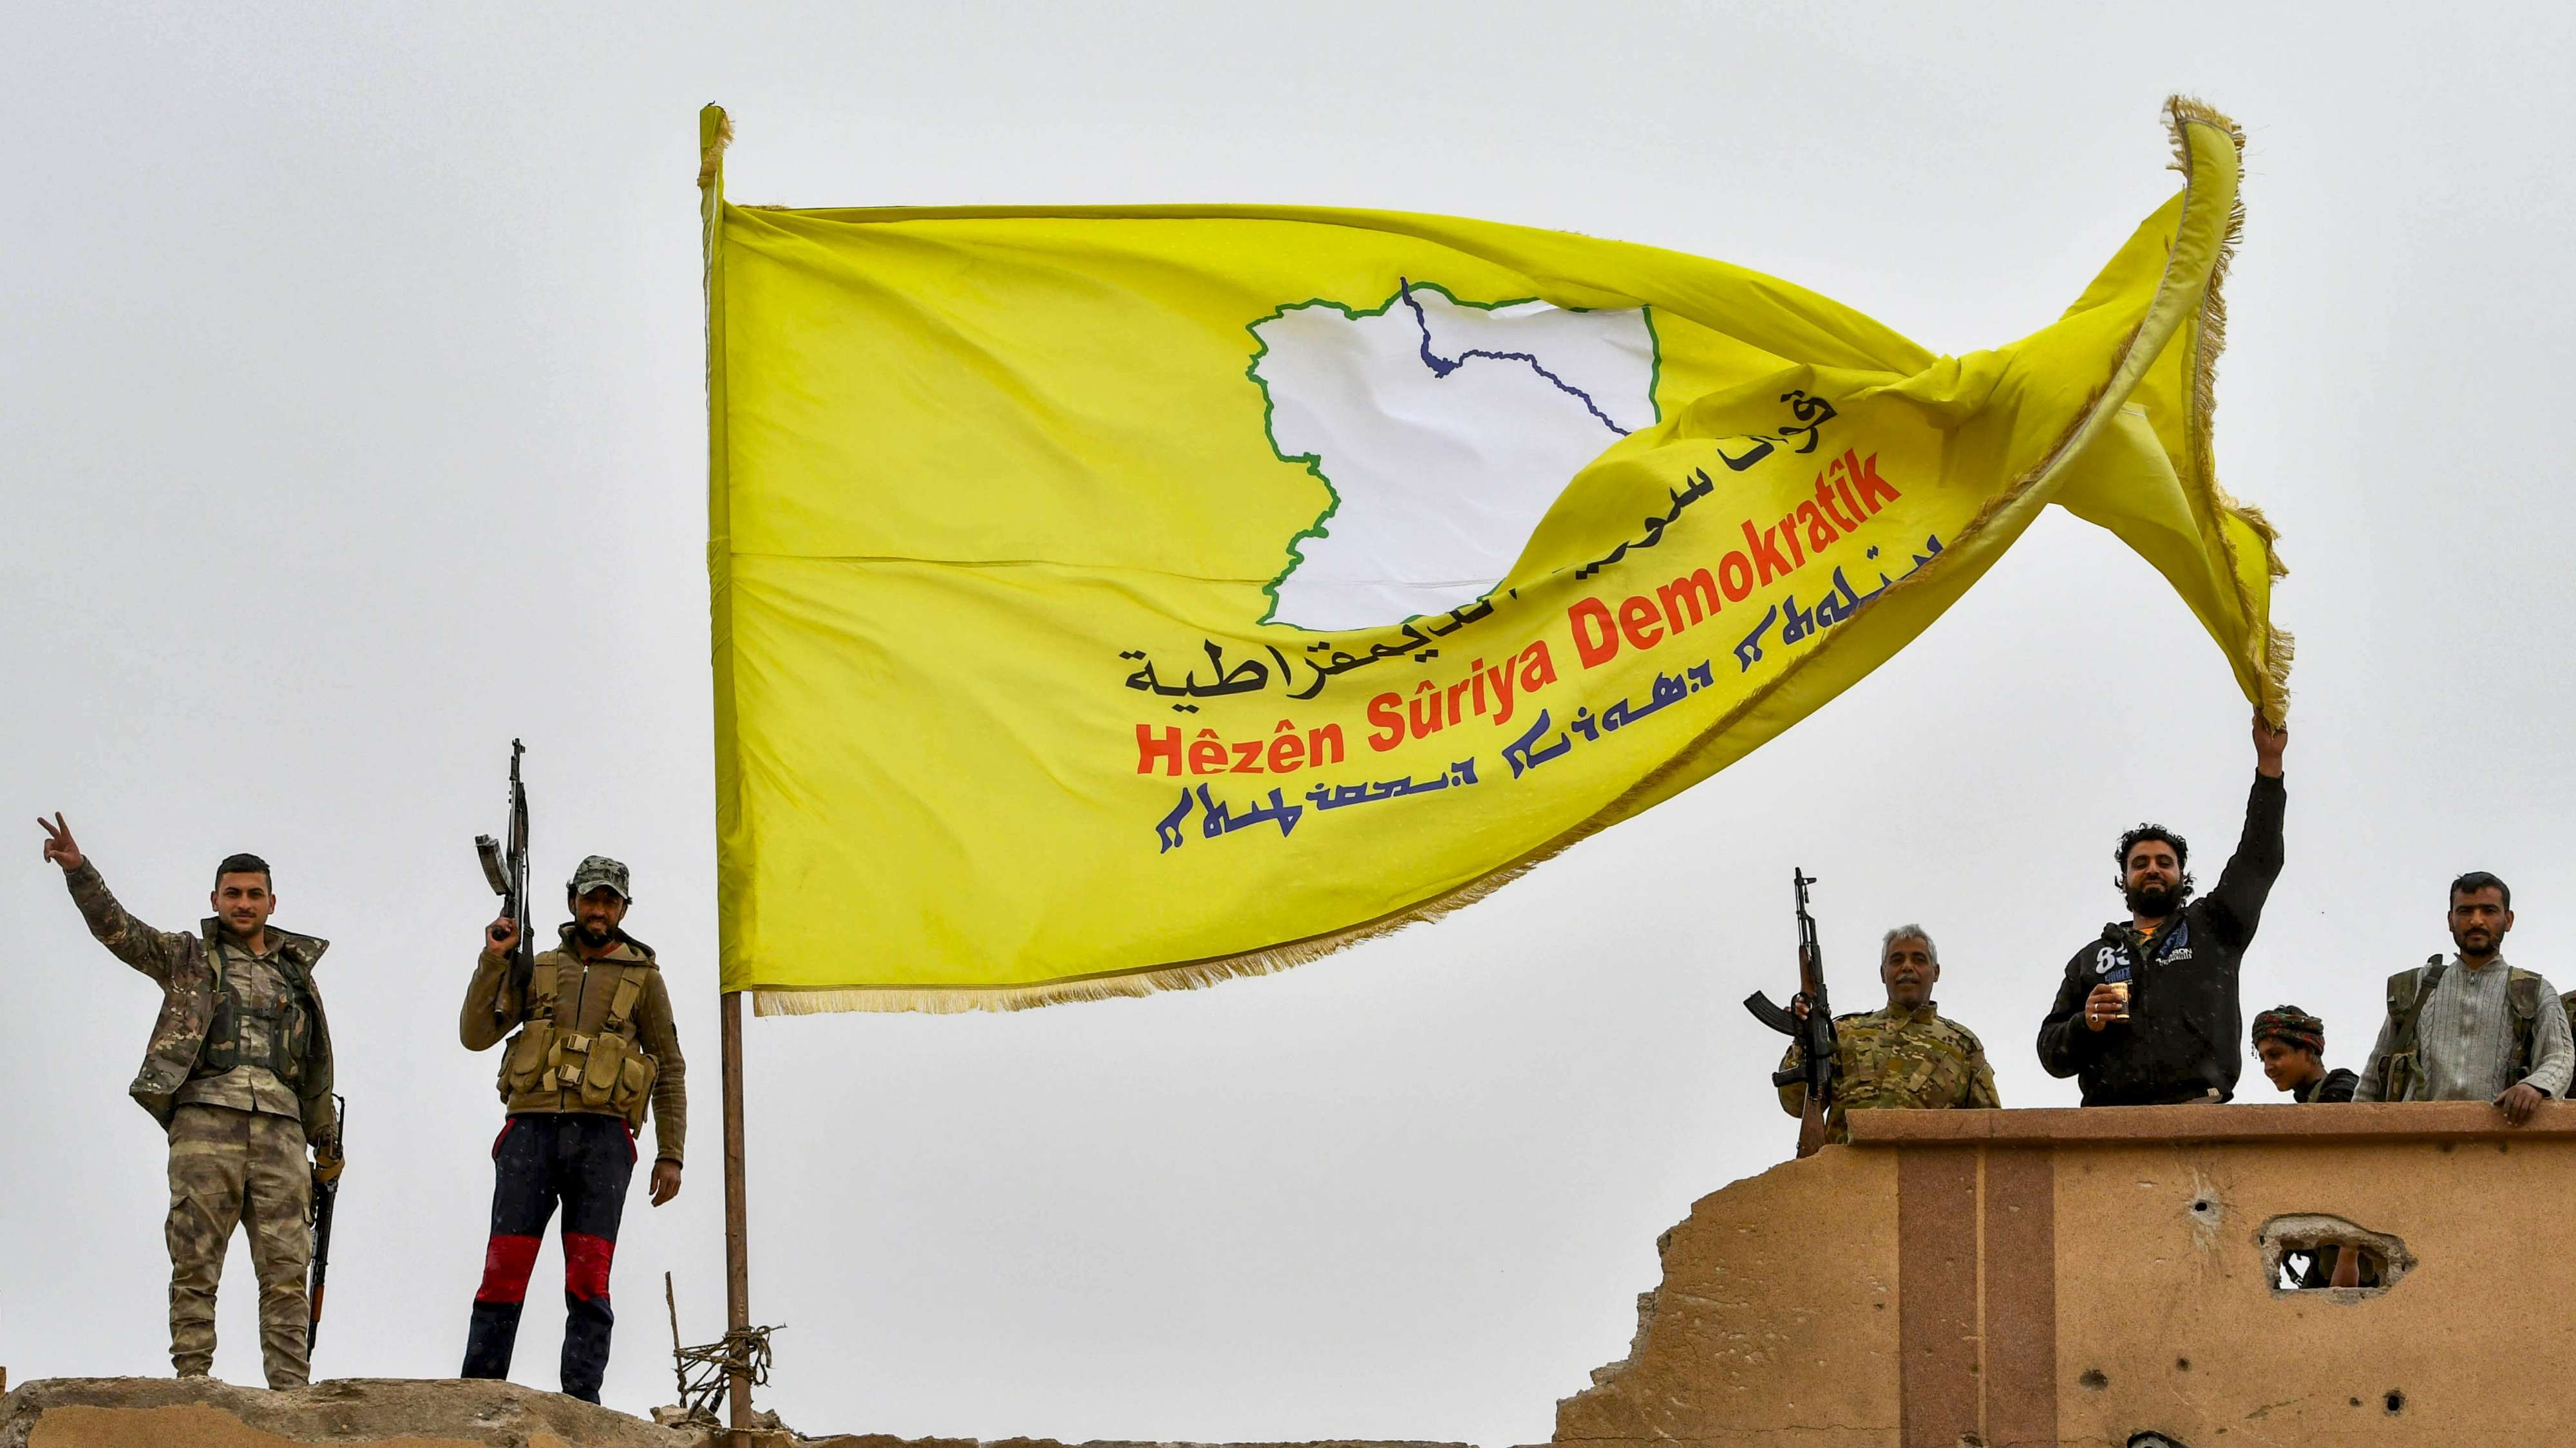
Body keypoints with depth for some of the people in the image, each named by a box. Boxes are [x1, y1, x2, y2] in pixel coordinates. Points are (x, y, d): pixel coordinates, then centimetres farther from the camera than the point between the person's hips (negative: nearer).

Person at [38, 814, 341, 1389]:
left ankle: (290, 1390, -5)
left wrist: (328, 1142, 26)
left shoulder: (296, 973, 22)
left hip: (279, 1127, 2)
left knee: (286, 1268, -3)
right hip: (206, 1120, -2)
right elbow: (116, 928, 2)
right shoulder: (187, 958, 15)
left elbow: (316, 1068, 26)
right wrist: (78, 870, -14)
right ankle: (192, 1381, -5)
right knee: (196, 1265, -5)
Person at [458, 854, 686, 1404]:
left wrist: (670, 1154, 5)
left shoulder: (642, 975, 13)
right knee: (504, 1271, -7)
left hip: (602, 1138, -1)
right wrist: (493, 960, 0)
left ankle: (580, 1406, -7)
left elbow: (670, 1070, 12)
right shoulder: (536, 970, 18)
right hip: (532, 1131, 1)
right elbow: (476, 1035, 9)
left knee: (589, 1281, -6)